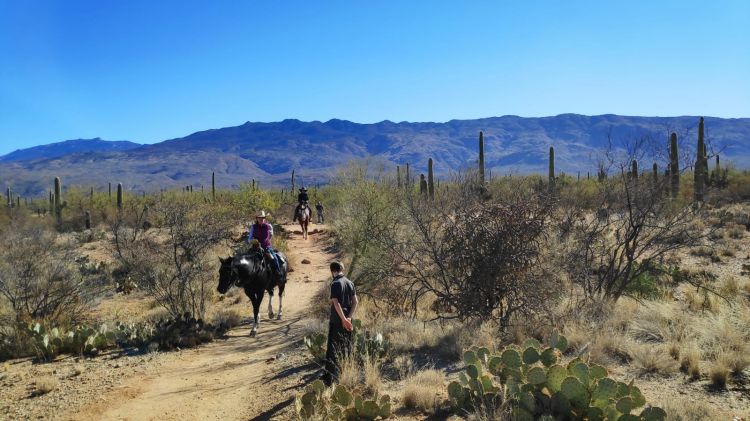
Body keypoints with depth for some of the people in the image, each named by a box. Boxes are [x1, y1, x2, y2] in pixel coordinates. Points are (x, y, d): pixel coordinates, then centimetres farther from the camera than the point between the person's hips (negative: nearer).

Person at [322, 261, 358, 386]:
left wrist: (344, 319, -18)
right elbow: (355, 301, 3)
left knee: (333, 348, -4)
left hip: (337, 320, -6)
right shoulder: (350, 283, 6)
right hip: (347, 320, 6)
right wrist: (349, 317, -4)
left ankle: (330, 377, -7)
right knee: (346, 346, 18)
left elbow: (336, 303, -21)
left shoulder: (335, 284, -14)